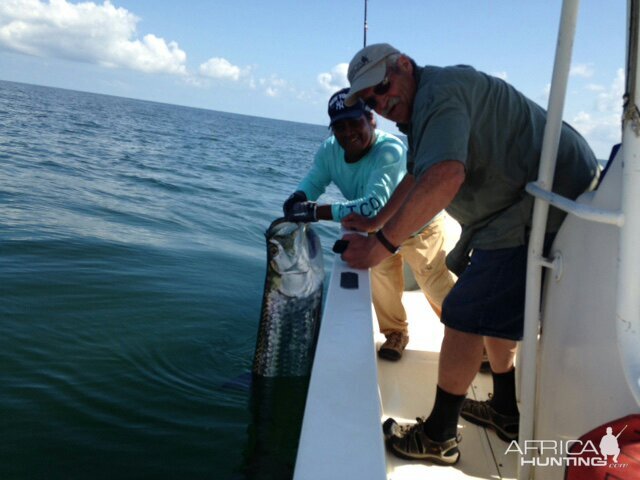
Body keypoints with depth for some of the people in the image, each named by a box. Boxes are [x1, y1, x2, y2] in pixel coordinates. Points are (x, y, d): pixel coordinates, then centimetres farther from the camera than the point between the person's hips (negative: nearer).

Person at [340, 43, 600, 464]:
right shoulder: (421, 108, 16)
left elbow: (444, 177, -34)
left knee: (466, 316, -7)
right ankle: (506, 413, 35)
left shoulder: (440, 91, -17)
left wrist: (381, 244, -30)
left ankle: (437, 438, 7)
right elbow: (417, 179, 25)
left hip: (546, 212, -11)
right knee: (493, 306, 20)